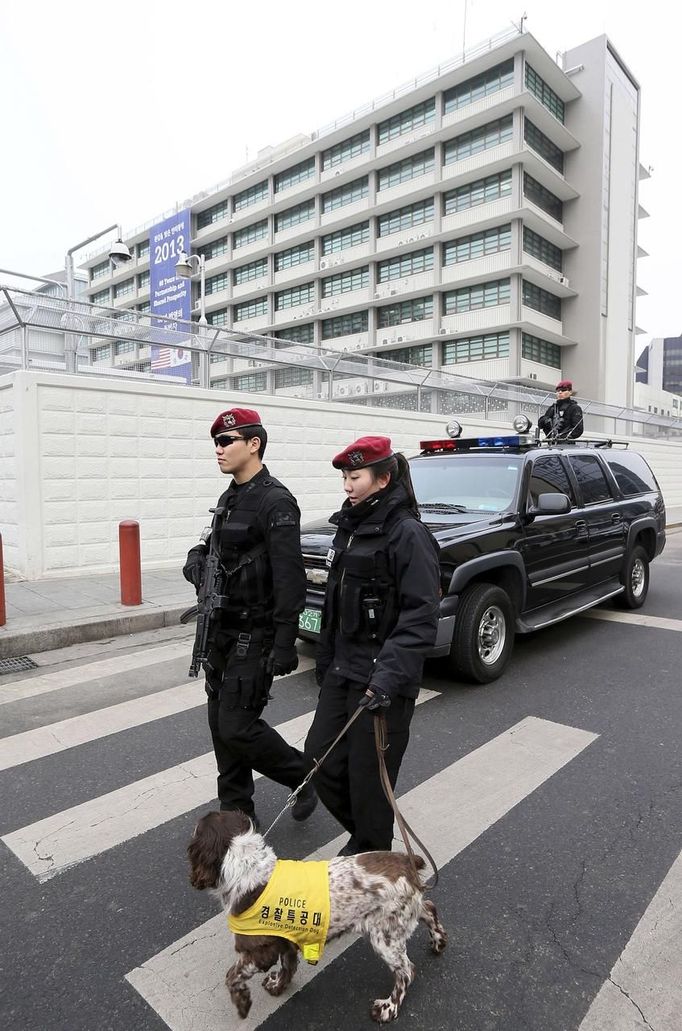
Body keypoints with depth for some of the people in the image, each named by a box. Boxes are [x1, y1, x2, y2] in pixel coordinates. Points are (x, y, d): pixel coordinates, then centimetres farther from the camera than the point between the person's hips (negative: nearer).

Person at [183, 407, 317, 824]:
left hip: (254, 635, -9)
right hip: (222, 631, 9)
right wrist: (197, 563, -2)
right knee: (221, 723, 14)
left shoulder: (275, 501, -16)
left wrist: (285, 645, -23)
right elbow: (211, 549, 22)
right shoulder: (229, 499, 12)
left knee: (237, 726, -5)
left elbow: (290, 578, -21)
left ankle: (306, 776, 19)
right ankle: (236, 809, 31)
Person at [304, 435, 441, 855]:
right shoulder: (350, 528, 10)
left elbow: (421, 616, -21)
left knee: (367, 774, 4)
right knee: (322, 760, 12)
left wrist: (389, 675, -29)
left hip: (383, 681, -8)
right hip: (343, 672, 8)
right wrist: (325, 664, 18)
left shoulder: (408, 534, -15)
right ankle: (366, 832, 37)